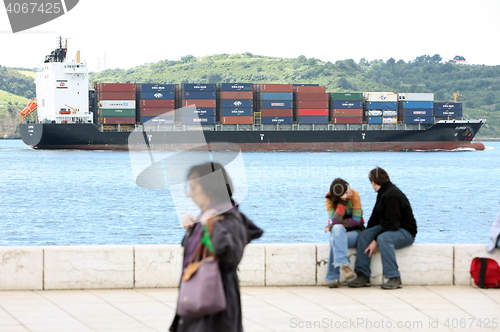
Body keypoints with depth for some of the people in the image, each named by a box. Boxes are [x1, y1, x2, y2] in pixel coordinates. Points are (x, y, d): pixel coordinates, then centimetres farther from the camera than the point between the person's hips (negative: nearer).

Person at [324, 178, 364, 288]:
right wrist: (342, 202, -28)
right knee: (337, 229, -36)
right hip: (338, 232, 1)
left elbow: (356, 220, -14)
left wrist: (334, 225, -21)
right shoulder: (329, 199, -8)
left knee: (335, 239, -33)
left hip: (354, 232, -1)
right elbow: (335, 220, -20)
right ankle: (343, 264, -46)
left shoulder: (354, 195, -11)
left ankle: (332, 278, -34)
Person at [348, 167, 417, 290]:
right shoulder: (383, 194, 13)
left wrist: (376, 241, -25)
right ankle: (363, 276, -16)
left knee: (383, 238, -37)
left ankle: (394, 278, -35)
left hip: (406, 232, -9)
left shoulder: (391, 196, -20)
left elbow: (392, 224, -25)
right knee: (364, 235, -11)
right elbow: (375, 217, 20)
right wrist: (370, 235, 10)